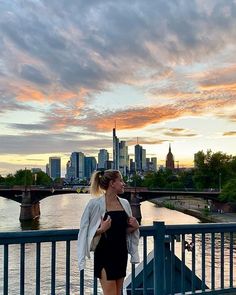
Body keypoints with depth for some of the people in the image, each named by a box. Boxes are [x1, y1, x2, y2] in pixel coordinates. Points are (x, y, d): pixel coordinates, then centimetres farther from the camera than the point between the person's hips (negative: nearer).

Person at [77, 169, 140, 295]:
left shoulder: (125, 203, 5)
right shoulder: (95, 204, -12)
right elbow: (85, 231, -9)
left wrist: (134, 226, -3)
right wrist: (101, 229, -25)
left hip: (121, 253, 6)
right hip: (105, 255, -6)